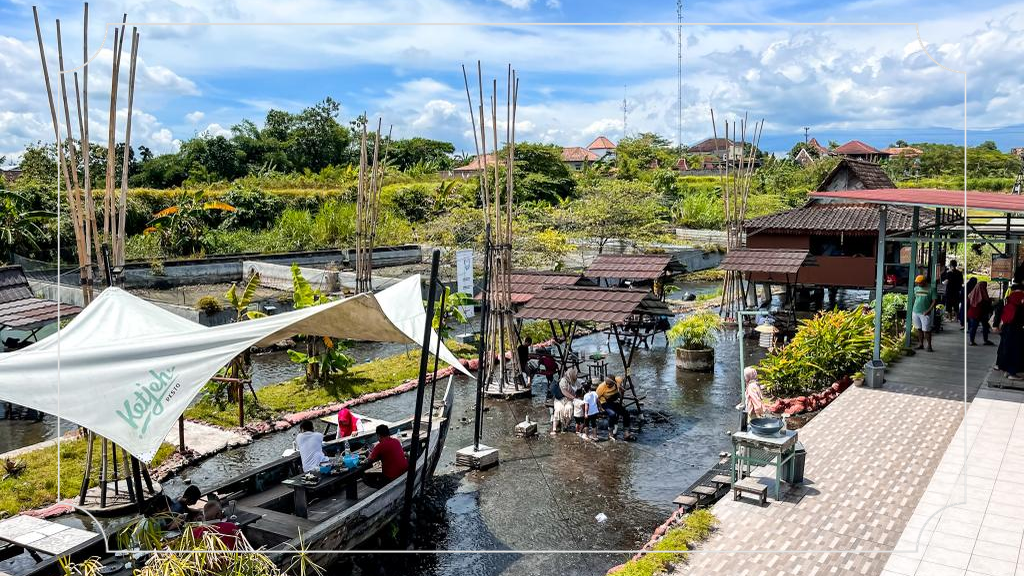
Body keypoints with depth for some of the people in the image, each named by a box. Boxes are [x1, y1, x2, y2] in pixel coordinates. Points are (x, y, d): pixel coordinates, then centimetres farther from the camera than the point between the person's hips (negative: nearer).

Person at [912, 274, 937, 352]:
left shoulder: (931, 289, -5)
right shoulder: (916, 288, 9)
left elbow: (934, 301, -6)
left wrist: (928, 310, -15)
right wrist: (914, 307, 11)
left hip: (925, 313, -5)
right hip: (916, 312, 5)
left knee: (926, 330, -3)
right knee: (919, 329, 11)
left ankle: (929, 346, 5)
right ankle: (920, 344, 20)